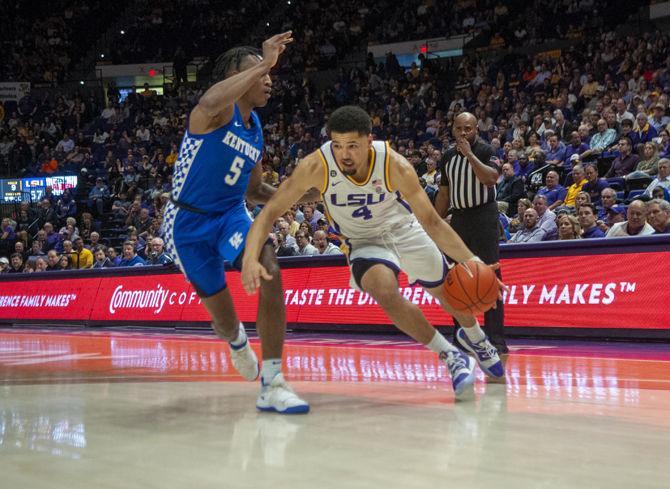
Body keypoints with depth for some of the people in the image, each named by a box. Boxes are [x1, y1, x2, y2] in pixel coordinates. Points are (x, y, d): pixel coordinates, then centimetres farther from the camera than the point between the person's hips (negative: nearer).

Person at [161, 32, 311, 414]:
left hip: (231, 213, 5)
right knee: (223, 316, 8)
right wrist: (263, 64, -42)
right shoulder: (217, 111, -16)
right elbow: (211, 103, -45)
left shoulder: (256, 131, 6)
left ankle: (273, 385, -25)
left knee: (269, 271, -27)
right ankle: (238, 341, 51)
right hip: (188, 221, -5)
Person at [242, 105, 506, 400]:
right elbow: (270, 212, -28)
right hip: (365, 242, -1)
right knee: (386, 293, -31)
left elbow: (431, 222, -23)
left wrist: (470, 260, -35)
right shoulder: (317, 166, -30)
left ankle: (475, 338, 53)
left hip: (404, 229, 1)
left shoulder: (394, 165, -29)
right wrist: (250, 258, -45)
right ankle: (451, 357, -11)